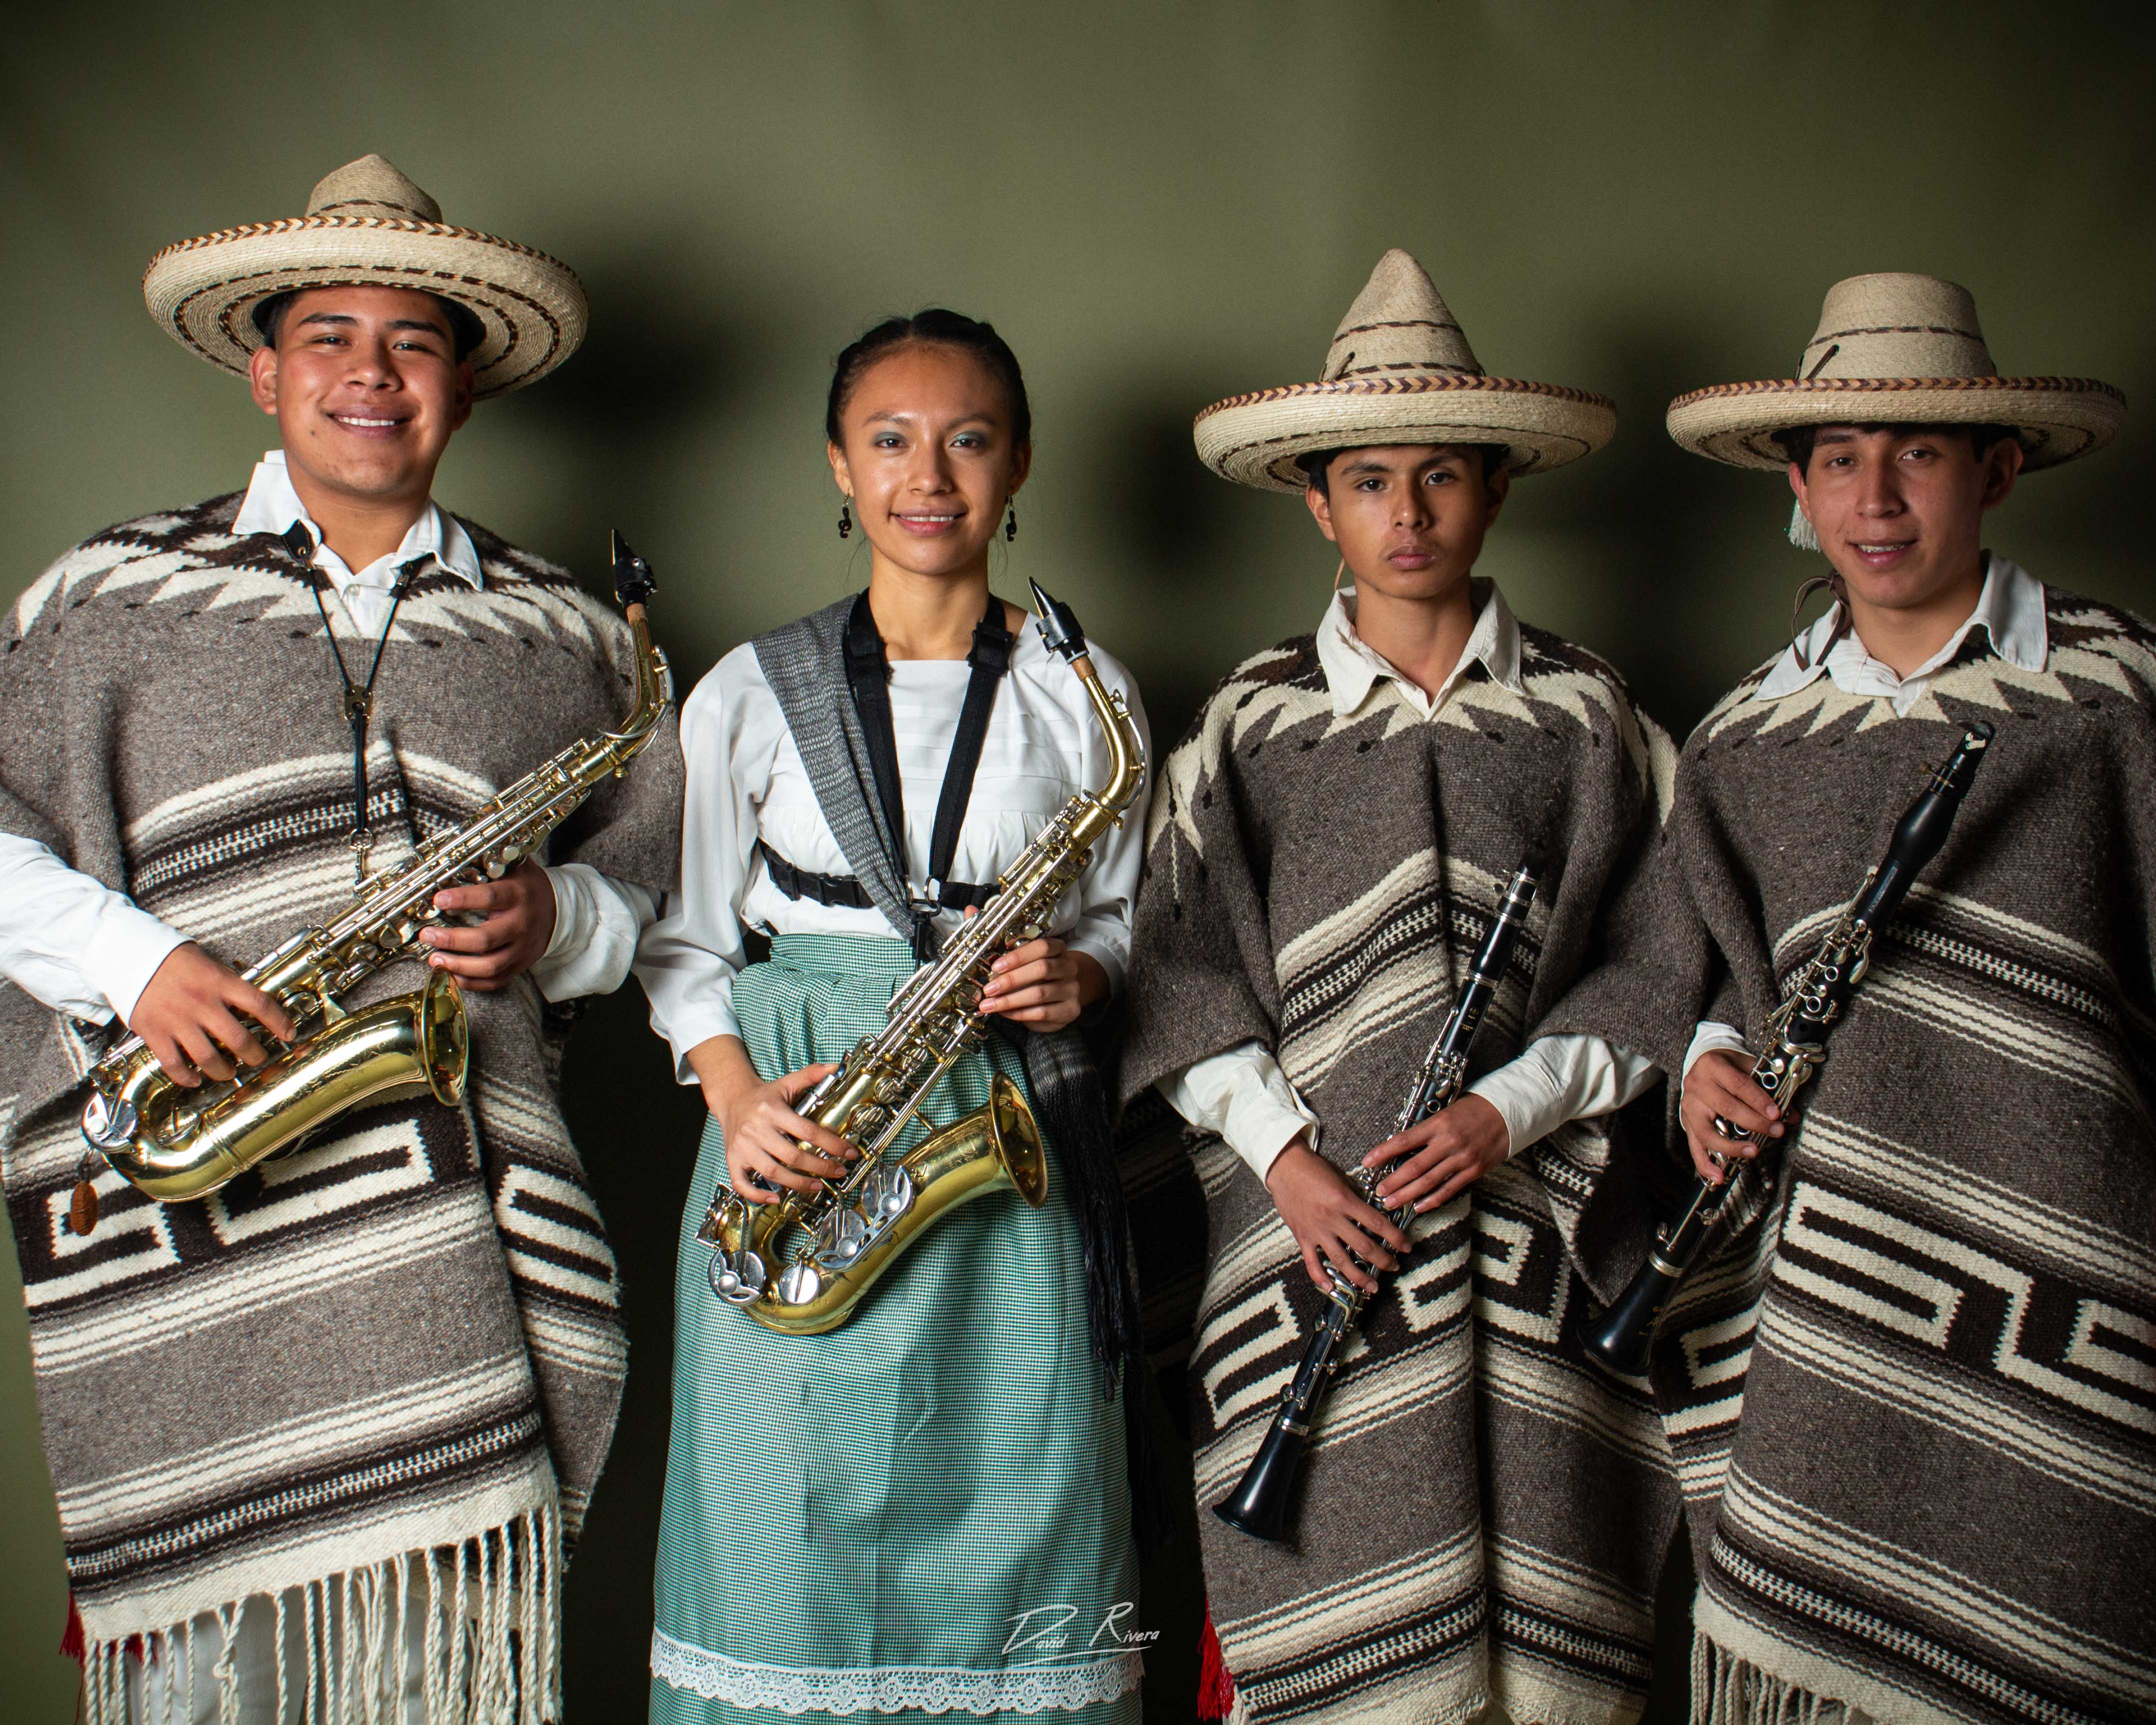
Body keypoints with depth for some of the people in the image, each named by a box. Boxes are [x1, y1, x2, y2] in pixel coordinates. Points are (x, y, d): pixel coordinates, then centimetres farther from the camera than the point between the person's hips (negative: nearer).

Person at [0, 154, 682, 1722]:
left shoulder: (562, 634, 14)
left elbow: (655, 888, 16)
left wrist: (555, 921, -5)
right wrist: (128, 958, -7)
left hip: (464, 1225, 1)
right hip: (190, 1239, -1)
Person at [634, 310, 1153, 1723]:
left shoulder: (1082, 693, 6)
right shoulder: (751, 692, 6)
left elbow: (1123, 915, 14)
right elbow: (684, 941, 9)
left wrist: (1075, 974, -8)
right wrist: (736, 1096, -7)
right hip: (797, 1145, 0)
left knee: (1010, 1522, 1)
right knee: (789, 1534, 3)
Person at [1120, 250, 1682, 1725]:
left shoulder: (1584, 715, 8)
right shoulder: (1250, 724, 8)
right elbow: (1191, 970, 6)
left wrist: (1515, 1106, -8)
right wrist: (1281, 1151, -7)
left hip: (1530, 1206, 1)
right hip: (1313, 1213, 0)